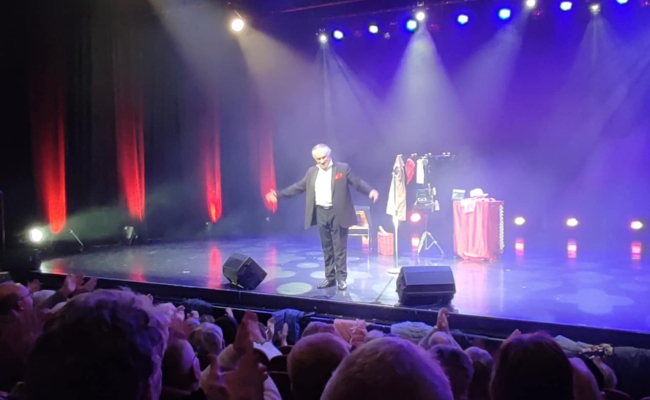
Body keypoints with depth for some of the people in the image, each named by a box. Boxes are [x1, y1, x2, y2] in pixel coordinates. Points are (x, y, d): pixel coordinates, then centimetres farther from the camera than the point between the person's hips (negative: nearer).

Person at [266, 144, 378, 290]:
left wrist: (370, 191, -28)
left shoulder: (343, 168, -3)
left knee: (339, 248, 1)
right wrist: (278, 194, 7)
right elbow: (298, 187, 14)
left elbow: (358, 182, -9)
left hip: (337, 213, -4)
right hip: (321, 214, 4)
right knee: (327, 248, 11)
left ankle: (341, 278, 9)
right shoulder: (312, 172, 11)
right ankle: (330, 277, 19)